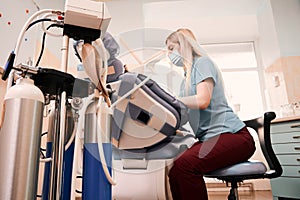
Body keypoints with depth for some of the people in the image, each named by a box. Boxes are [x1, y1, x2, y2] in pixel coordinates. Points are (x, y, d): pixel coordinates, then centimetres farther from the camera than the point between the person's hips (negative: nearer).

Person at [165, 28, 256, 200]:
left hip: (232, 134, -8)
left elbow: (202, 100, -19)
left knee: (184, 165, -30)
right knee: (174, 171, -13)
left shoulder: (202, 62, -3)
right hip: (210, 138, 8)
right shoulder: (188, 75, 22)